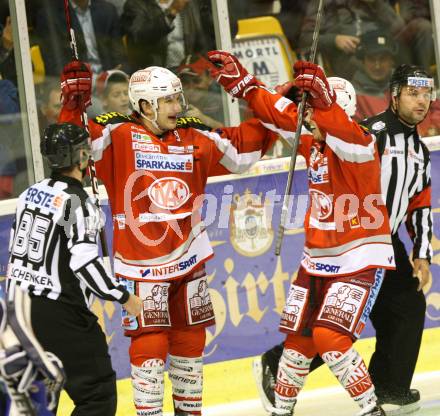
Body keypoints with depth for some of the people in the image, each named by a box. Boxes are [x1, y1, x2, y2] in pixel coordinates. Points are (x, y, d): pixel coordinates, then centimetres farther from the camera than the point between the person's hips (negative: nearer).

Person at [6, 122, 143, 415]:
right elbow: (85, 262, -21)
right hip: (59, 315, -9)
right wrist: (124, 297, -10)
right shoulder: (76, 201, -16)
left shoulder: (32, 192, 8)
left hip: (19, 304, 9)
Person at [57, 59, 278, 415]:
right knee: (150, 343, -7)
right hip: (142, 264, -5)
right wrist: (73, 105, -32)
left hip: (189, 259, 5)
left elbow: (241, 149, 14)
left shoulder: (194, 138, 6)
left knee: (190, 339, 14)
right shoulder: (119, 135, -8)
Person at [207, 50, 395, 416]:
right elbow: (281, 114, 14)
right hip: (317, 259, 8)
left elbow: (346, 139, -41)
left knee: (330, 337, -17)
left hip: (360, 260, -8)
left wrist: (324, 102, -58)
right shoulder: (313, 139, 4)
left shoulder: (360, 144, -18)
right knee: (298, 338, 10)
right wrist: (240, 82, 10)